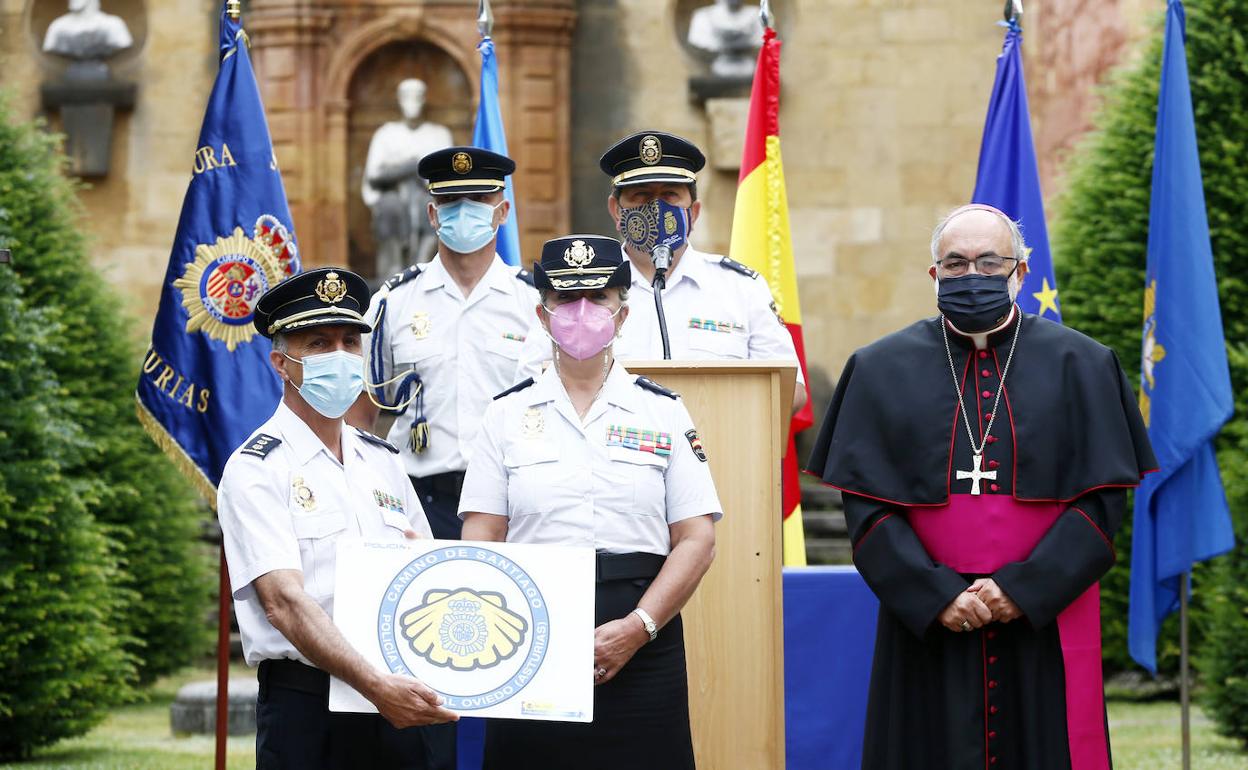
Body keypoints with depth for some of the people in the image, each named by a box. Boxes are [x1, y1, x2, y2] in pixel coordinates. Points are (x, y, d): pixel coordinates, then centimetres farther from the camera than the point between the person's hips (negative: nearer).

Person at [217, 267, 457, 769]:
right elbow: (283, 602, -17)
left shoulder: (382, 462, 15)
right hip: (306, 706, -5)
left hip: (397, 709, 5)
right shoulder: (255, 470, -5)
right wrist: (376, 686, -27)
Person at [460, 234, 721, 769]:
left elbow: (696, 540, 1)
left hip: (641, 647, 0)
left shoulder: (663, 413, 8)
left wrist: (638, 628, -11)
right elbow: (480, 540, 4)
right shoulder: (508, 414, 9)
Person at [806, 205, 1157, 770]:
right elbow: (866, 506, 0)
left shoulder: (1081, 368, 5)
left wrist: (1026, 589, -12)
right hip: (927, 632, 0)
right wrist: (934, 596, -12)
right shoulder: (884, 371, 6)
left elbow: (1103, 500, -1)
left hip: (1045, 628, 0)